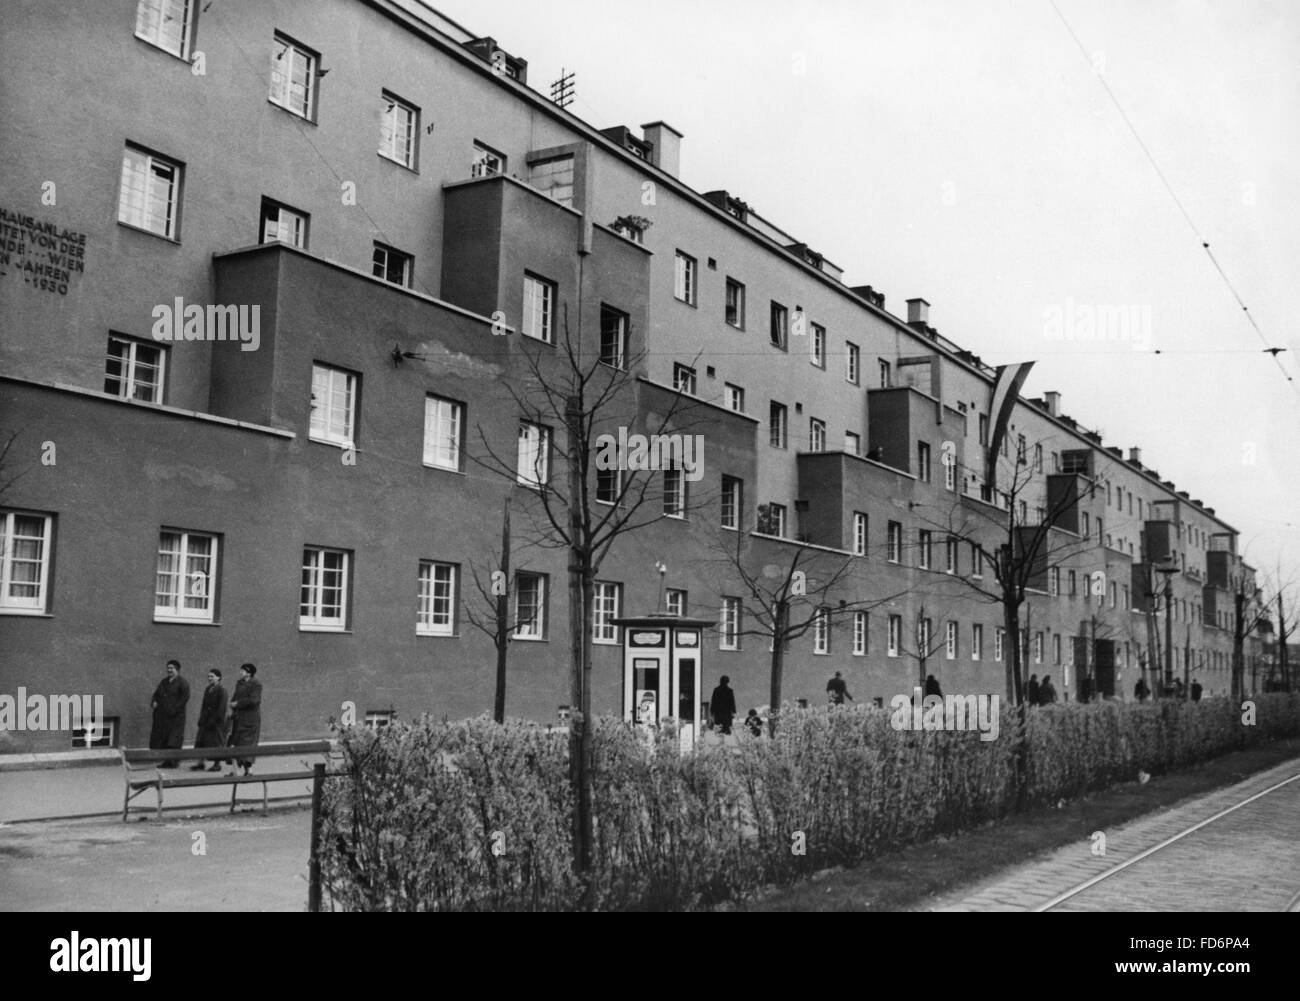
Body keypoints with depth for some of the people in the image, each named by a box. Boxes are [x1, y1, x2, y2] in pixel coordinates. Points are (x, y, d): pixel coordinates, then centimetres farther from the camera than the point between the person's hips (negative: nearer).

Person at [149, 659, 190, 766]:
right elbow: (156, 694, 23)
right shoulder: (163, 682, 19)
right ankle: (167, 761, 9)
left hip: (175, 716, -7)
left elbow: (185, 697, -13)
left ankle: (174, 761, -6)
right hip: (162, 716, 7)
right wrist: (154, 702, 2)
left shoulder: (182, 682, -3)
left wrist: (175, 708, -19)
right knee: (163, 739, 5)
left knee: (173, 741, -8)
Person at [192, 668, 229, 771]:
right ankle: (200, 764, 11)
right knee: (201, 741, 5)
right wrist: (201, 719, 8)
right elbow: (204, 705, 16)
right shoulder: (207, 689, 11)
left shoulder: (222, 690, -12)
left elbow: (222, 708, -16)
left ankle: (217, 764, 11)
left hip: (217, 720, -7)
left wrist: (213, 720, -18)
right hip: (206, 720, 7)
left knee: (216, 742, 1)